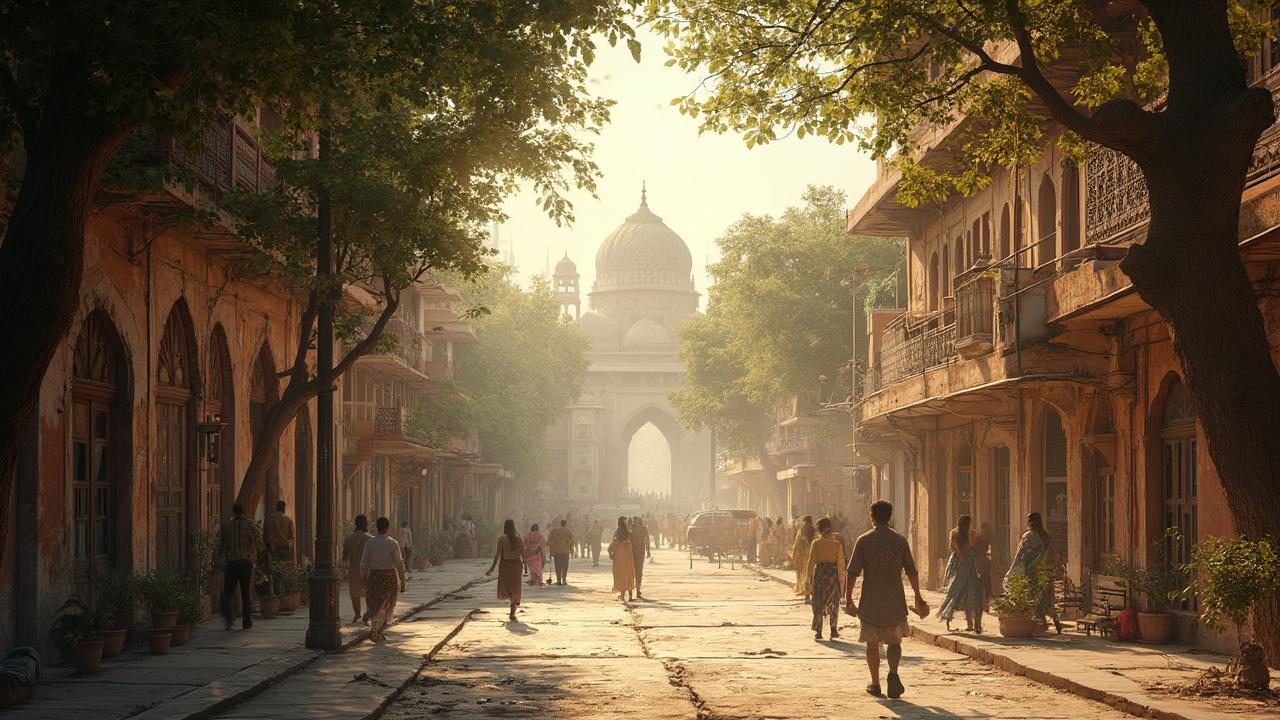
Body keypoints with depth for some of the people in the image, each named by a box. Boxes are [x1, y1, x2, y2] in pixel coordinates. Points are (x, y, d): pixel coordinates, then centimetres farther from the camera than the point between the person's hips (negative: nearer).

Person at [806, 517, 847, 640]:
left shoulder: (816, 543, -5)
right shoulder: (837, 544, -3)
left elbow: (811, 561, -5)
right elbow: (840, 563, -2)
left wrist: (809, 576, 2)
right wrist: (841, 579, 5)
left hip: (819, 573, -1)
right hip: (832, 574, 1)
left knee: (818, 602, 5)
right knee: (833, 603, 16)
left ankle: (818, 632, 1)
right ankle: (833, 630, 15)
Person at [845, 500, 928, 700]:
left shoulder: (864, 541, -4)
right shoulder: (900, 541, 2)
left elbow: (852, 572, -7)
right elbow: (912, 572, 6)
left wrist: (848, 599, 0)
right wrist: (918, 598, 16)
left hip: (870, 601, -1)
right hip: (895, 601, 1)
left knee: (872, 643, 11)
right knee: (894, 641, 11)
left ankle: (875, 683, 13)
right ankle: (893, 673, -13)